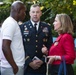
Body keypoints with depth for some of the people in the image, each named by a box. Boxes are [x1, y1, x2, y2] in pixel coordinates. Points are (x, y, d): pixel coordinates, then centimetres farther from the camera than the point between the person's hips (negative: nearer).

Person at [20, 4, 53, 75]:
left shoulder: (47, 27, 8)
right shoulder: (22, 27, 2)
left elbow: (50, 46, 6)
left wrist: (42, 60, -6)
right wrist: (29, 62, -10)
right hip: (27, 66, -1)